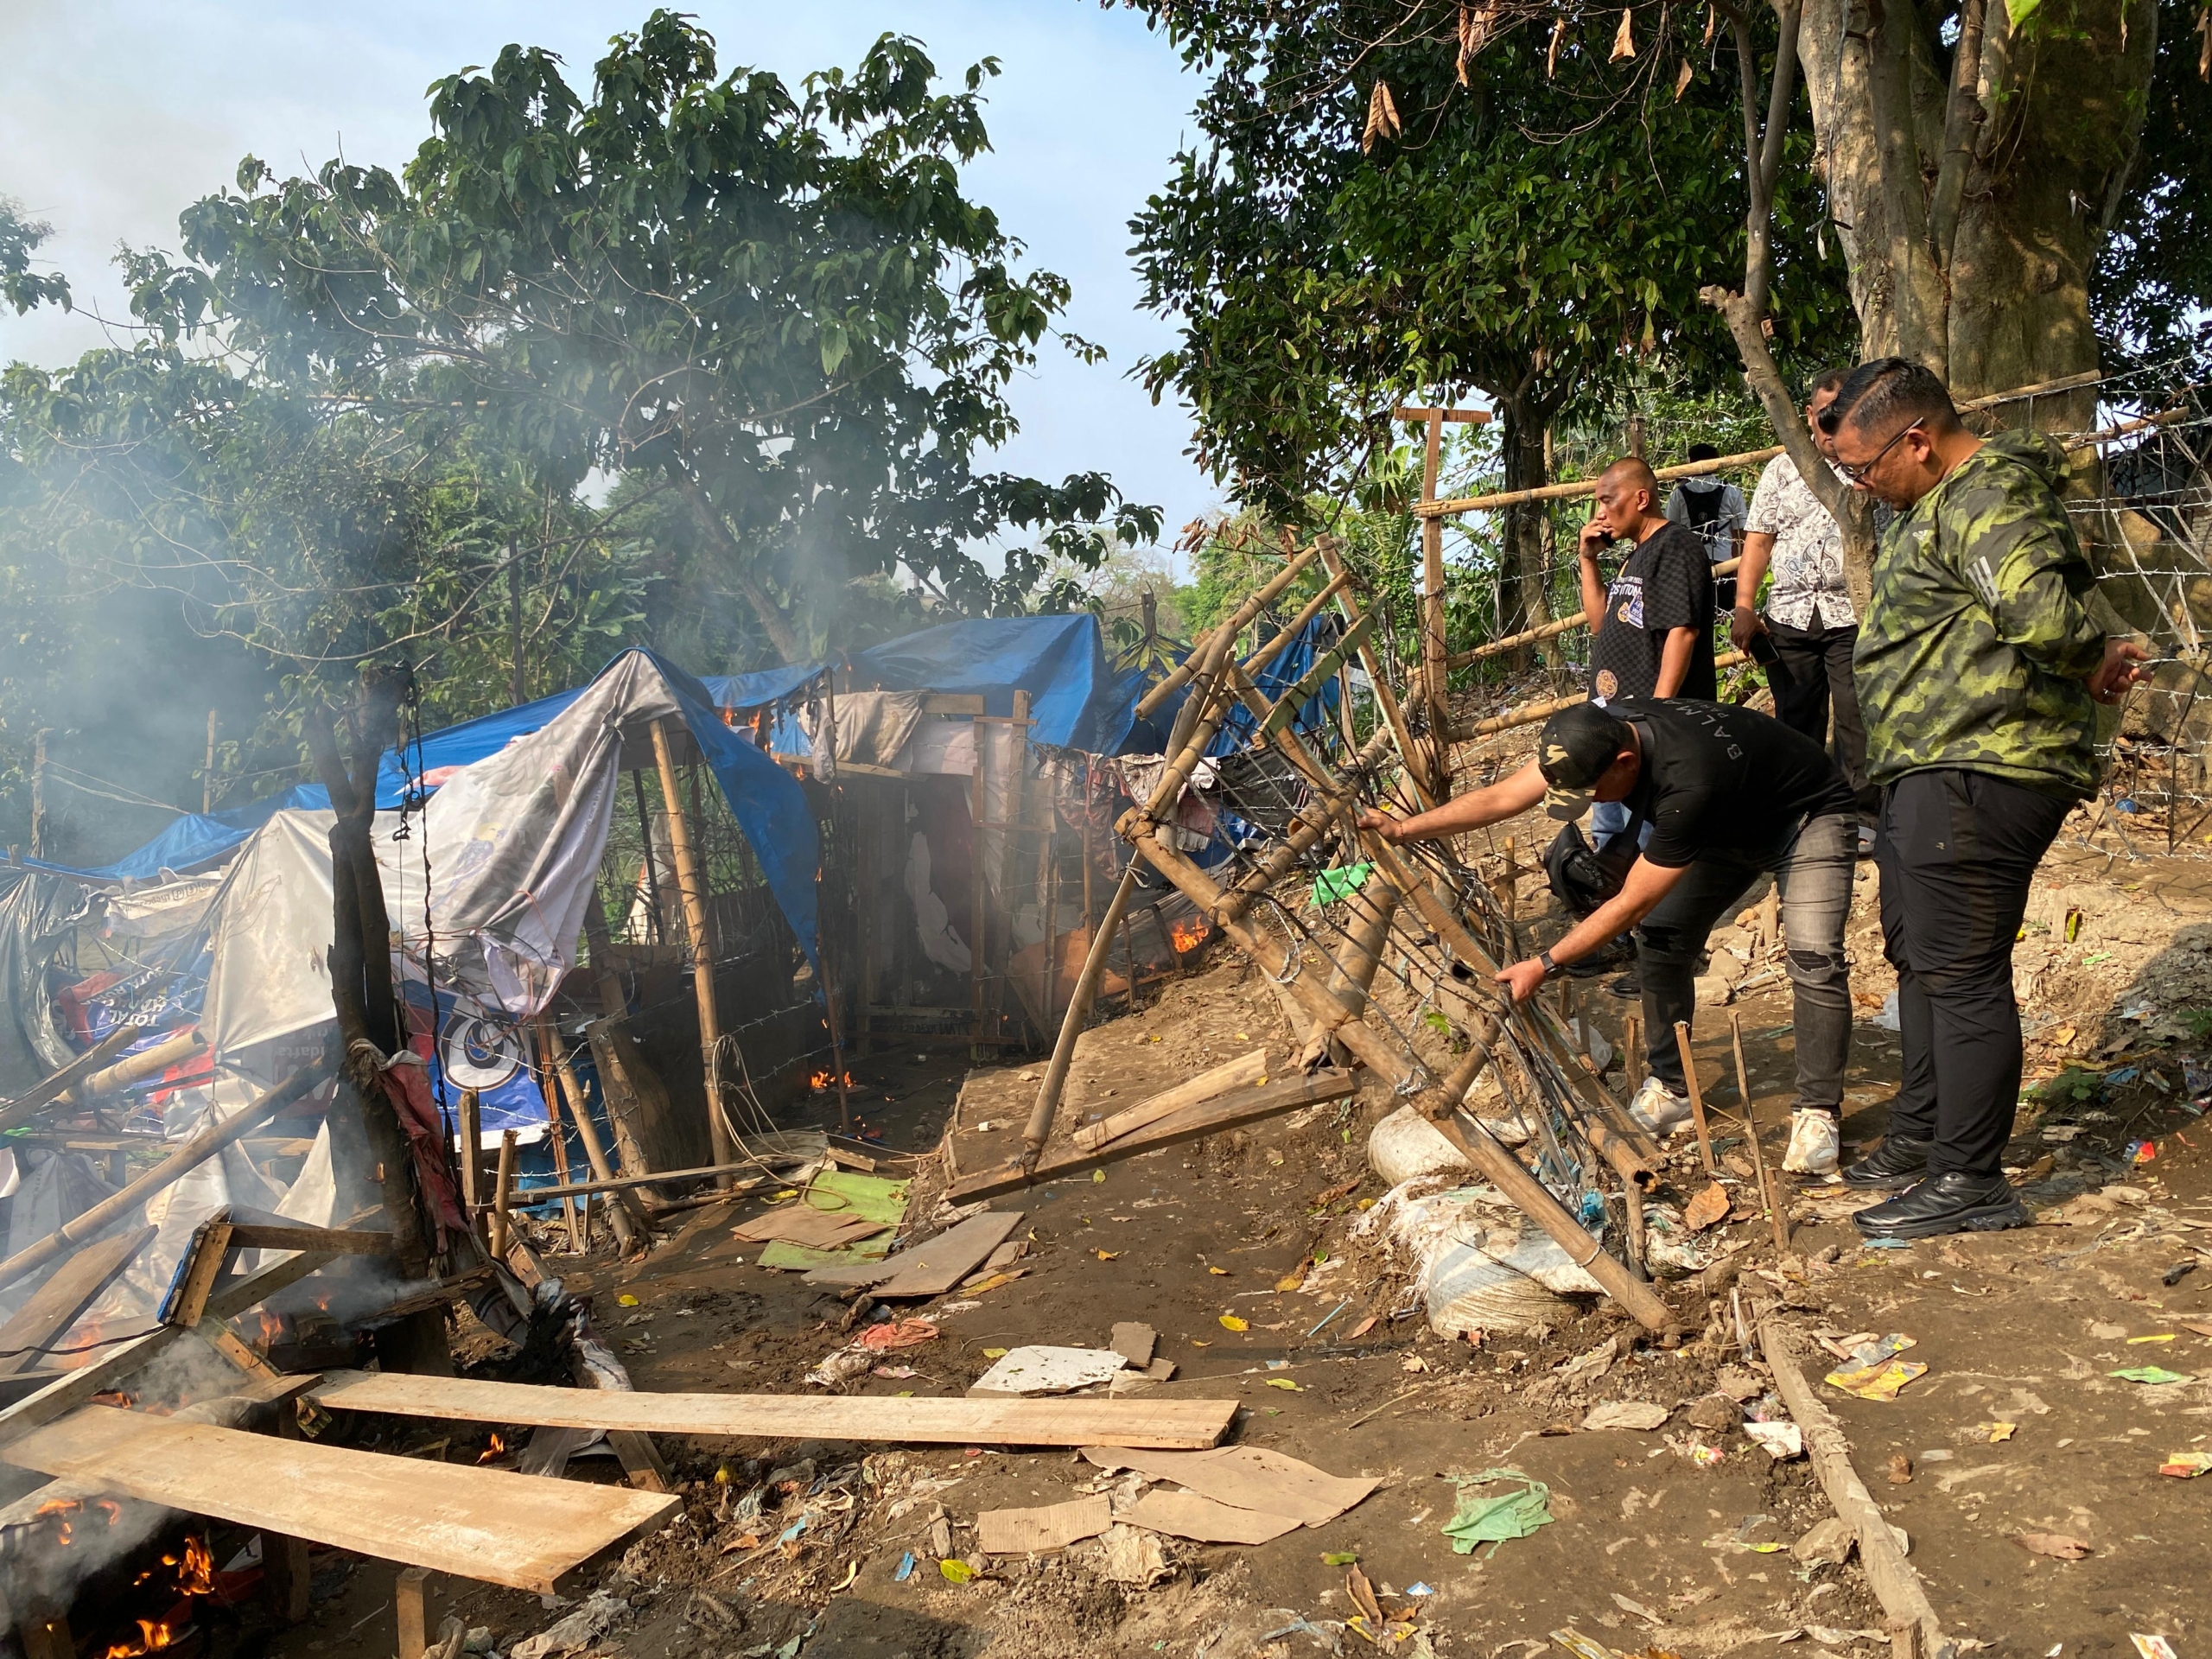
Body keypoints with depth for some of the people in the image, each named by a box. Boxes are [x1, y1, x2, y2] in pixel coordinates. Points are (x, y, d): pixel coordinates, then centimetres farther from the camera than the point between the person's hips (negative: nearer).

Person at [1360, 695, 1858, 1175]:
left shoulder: (1688, 786, -43)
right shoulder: (1603, 730, -23)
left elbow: (1630, 904, -34)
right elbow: (1504, 797, -15)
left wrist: (1544, 966, -30)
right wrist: (1404, 828, -18)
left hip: (1809, 818, -7)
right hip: (1729, 822, 7)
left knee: (1814, 956, -22)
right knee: (1660, 936, -5)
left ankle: (1817, 1112, -9)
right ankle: (1671, 1087, 7)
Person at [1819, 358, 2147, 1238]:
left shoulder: (1988, 494, -16)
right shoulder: (1947, 500, 20)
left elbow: (2043, 608, -31)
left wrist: (2091, 660, -13)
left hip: (1979, 776, -11)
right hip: (1932, 773, 11)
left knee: (1961, 973, -6)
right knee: (1919, 958, 19)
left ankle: (1971, 1180, 3)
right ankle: (1920, 1139, 33)